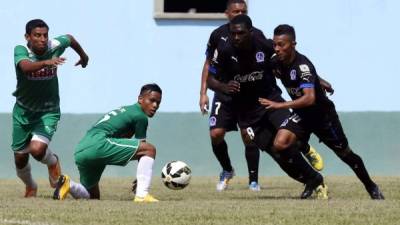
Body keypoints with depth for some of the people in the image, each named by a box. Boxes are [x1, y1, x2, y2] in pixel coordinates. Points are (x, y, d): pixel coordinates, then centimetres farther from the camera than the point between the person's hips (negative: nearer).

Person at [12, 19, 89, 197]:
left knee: (38, 149, -23)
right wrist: (46, 63, -64)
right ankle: (30, 187, 43)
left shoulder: (55, 46, -15)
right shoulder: (21, 51, -22)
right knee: (20, 158, 11)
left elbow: (70, 39, 10)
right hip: (23, 110, 1)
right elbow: (26, 66, -46)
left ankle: (53, 162, 13)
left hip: (48, 111, -1)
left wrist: (83, 55, 28)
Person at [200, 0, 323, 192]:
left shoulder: (256, 35, -5)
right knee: (216, 134, -9)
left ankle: (253, 180, 3)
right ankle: (227, 171, 18)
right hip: (224, 94, 2)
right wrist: (203, 93, 5)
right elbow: (208, 64, 10)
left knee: (248, 135, -9)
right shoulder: (218, 35, 0)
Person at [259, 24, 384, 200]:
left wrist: (280, 105, -45)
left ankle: (372, 187, 33)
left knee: (345, 154, 9)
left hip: (322, 113, -6)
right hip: (301, 115, 6)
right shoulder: (277, 63, -9)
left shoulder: (302, 65, -30)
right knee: (280, 144, -19)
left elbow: (310, 98, -42)